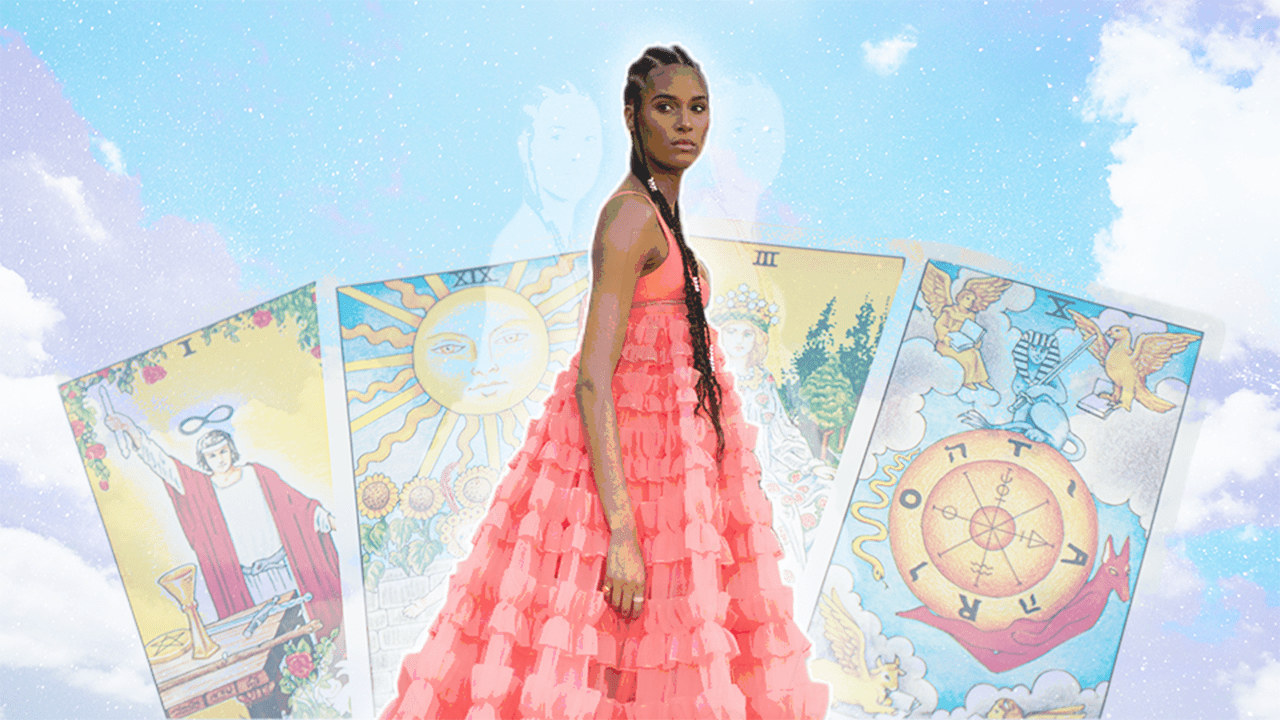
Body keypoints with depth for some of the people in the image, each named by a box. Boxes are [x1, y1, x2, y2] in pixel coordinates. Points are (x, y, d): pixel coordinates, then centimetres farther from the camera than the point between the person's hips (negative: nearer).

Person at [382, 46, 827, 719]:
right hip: (627, 451, -10)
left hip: (667, 444, 10)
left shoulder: (658, 209, 11)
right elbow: (592, 378, -24)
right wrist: (622, 531, -29)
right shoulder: (632, 215, -18)